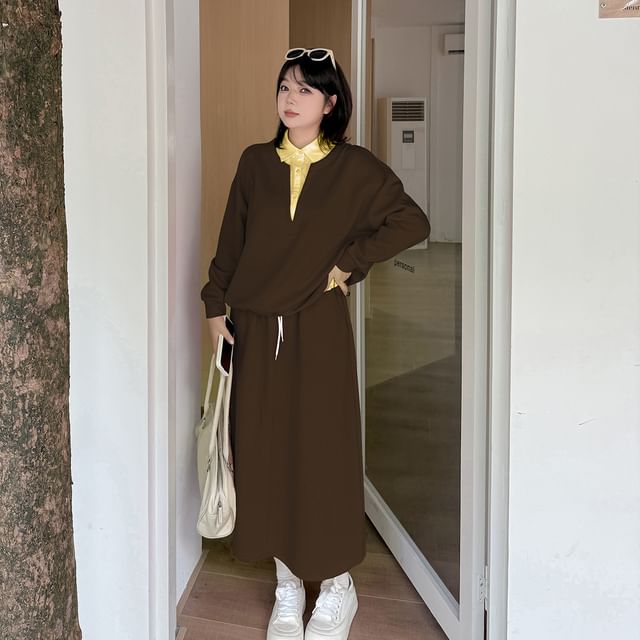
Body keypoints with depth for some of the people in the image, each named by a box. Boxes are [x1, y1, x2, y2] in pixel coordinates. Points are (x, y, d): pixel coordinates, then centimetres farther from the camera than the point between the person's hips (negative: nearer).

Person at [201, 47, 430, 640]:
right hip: (257, 329, 3)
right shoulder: (255, 162, 5)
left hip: (319, 328, -3)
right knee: (265, 449, 7)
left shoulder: (354, 167, -3)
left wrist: (349, 262, -7)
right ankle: (287, 588, 23)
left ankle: (338, 586, 21)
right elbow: (231, 239, 9)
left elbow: (412, 222, -5)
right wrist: (216, 304, 6)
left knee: (324, 447, 2)